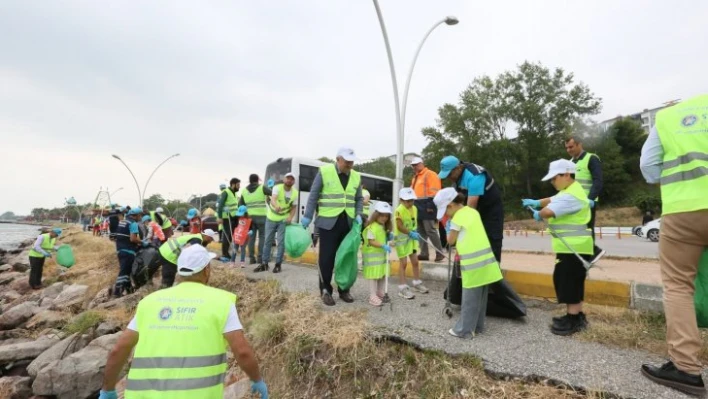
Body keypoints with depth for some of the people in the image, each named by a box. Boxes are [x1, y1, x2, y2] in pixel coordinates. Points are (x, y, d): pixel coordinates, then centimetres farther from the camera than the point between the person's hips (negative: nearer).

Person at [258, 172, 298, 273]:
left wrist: (290, 217, -18)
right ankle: (265, 263, 18)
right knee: (268, 240, 7)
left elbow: (294, 207, 0)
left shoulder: (295, 193, -10)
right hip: (271, 218, 0)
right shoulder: (277, 187, -19)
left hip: (284, 219, 0)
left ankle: (278, 264, 7)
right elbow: (273, 199, -38)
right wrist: (276, 206, -60)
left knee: (281, 241, -4)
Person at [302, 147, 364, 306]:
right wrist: (307, 216, -4)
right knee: (327, 258, 0)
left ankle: (344, 290, 24)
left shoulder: (356, 176, 10)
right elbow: (313, 195, -1)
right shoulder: (324, 171, -4)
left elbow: (359, 199, 17)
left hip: (348, 223, 4)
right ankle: (326, 290, 16)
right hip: (328, 222, -4)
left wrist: (358, 215, 1)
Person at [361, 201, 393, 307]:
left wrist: (389, 237, 1)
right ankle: (372, 297, 3)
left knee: (383, 274, 16)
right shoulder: (372, 227, -20)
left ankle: (380, 293, 32)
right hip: (372, 254, -9)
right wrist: (383, 246, -30)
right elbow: (371, 242, -23)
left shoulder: (384, 227, 10)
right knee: (373, 275, -4)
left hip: (382, 253, 9)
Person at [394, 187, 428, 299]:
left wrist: (415, 232, -4)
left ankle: (417, 283, 32)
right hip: (402, 239, -7)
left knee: (415, 261, 15)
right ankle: (403, 288, 8)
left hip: (412, 238, 7)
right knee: (403, 263, -2)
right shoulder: (399, 210, -20)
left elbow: (414, 223, 11)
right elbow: (399, 226, -22)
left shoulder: (414, 208, 4)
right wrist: (411, 233, -27)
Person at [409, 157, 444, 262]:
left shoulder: (430, 174, -7)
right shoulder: (415, 177, 21)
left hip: (427, 207, -9)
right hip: (418, 207, 9)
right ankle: (424, 253, 17)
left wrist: (431, 206, -21)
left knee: (430, 231, -8)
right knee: (421, 231, 10)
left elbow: (434, 192, -15)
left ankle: (439, 253, 1)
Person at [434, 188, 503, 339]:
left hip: (473, 262, -8)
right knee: (480, 297, 17)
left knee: (469, 298, 2)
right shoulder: (473, 211, 14)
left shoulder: (457, 218, -9)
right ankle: (478, 327, 28)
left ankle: (464, 330, 12)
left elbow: (451, 240, 0)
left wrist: (448, 229, 15)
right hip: (485, 259, 8)